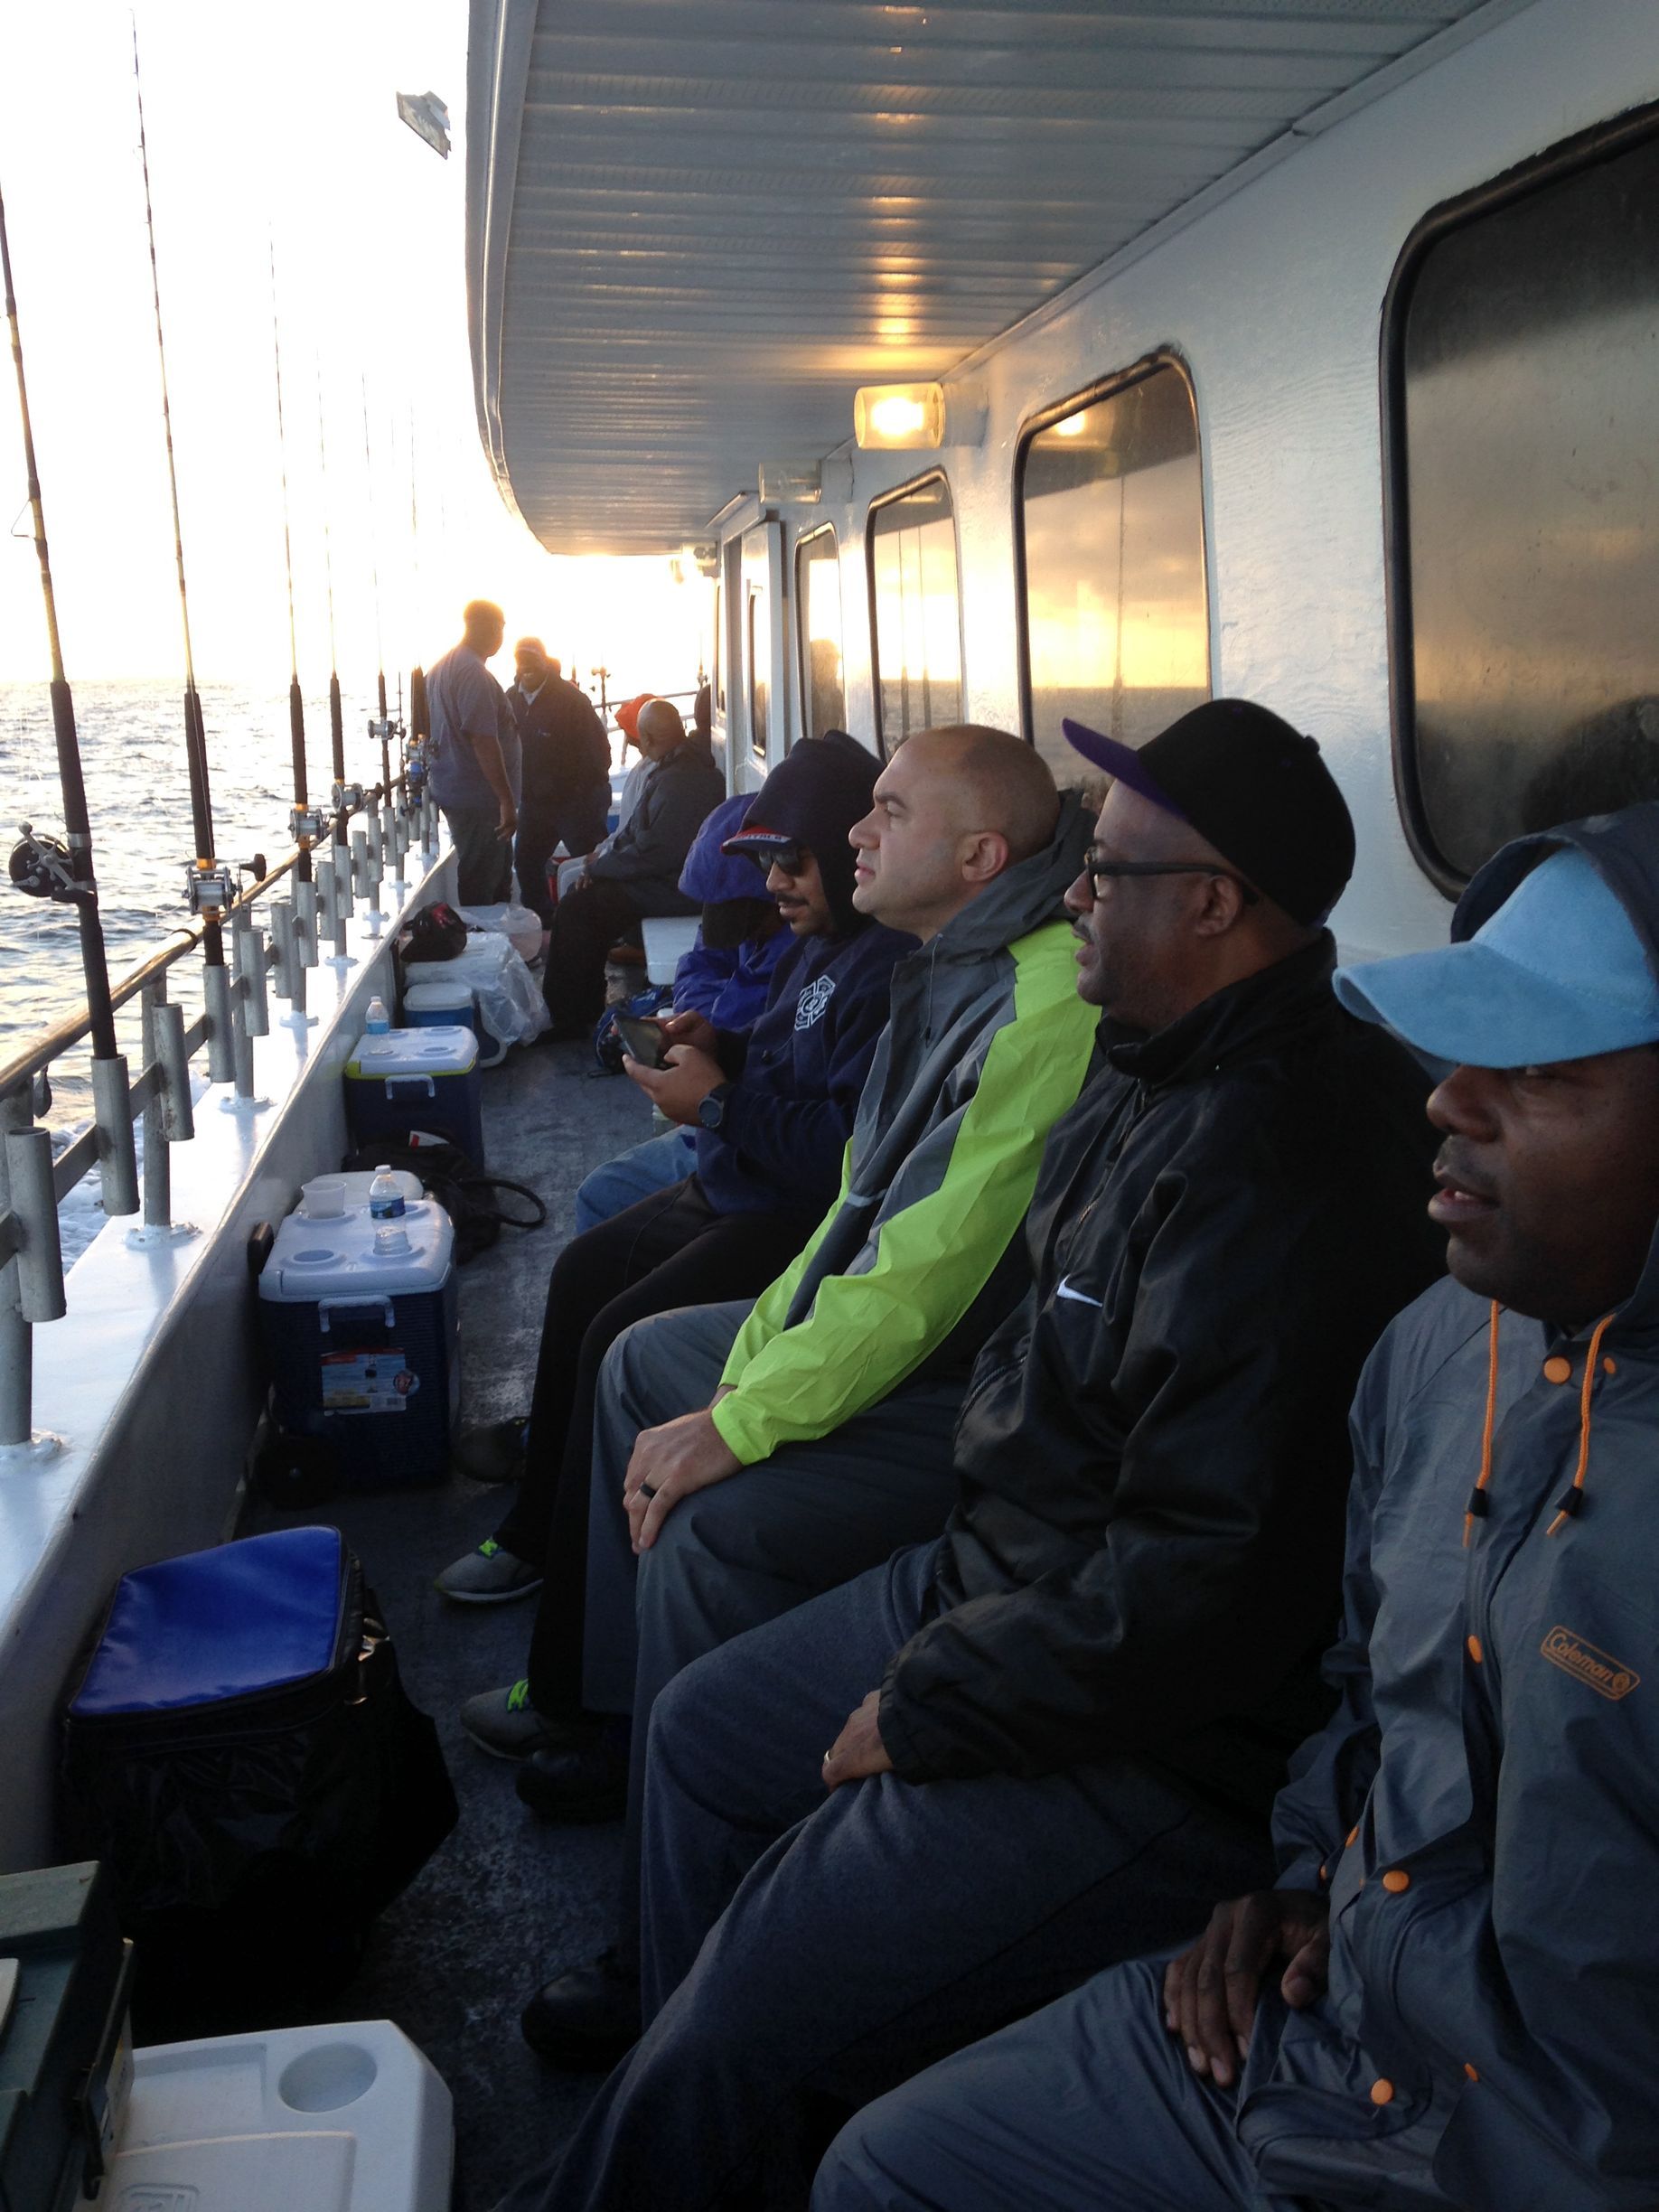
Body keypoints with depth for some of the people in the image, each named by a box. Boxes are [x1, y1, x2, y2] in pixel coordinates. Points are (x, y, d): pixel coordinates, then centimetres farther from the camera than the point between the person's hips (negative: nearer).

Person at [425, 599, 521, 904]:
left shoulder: (441, 666, 12)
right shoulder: (474, 674, -19)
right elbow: (484, 741, -24)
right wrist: (507, 801, -23)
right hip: (477, 796, -10)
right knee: (481, 887, -4)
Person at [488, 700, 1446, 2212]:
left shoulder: (1279, 1167, -29)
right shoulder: (1158, 1081, 5)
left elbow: (1209, 1578, -30)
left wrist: (924, 1709, -19)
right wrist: (958, 1584, 11)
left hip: (1166, 1736, -10)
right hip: (1010, 1581, 11)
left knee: (742, 2028, -14)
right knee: (705, 1731, 21)